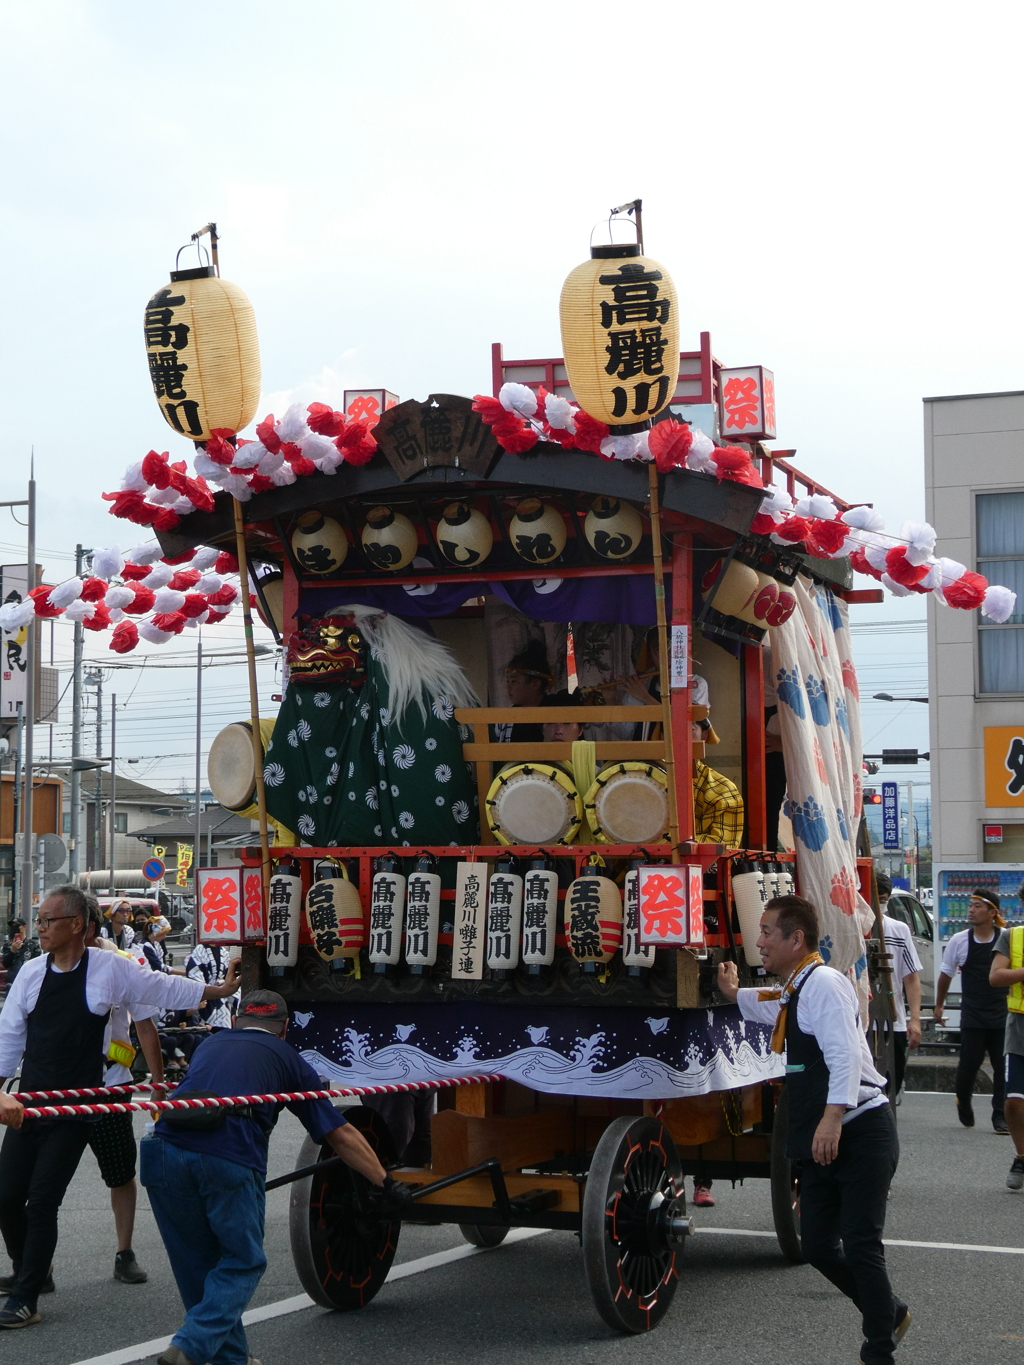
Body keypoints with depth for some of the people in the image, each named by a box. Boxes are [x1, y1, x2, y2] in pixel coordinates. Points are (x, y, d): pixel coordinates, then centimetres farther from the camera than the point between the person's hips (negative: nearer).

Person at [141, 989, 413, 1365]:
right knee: (243, 1262, 13)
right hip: (230, 1158, -4)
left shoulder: (209, 1044, 33)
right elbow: (340, 1134, 23)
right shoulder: (286, 1059, 23)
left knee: (196, 1263, 19)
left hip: (166, 1148, 4)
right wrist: (387, 1185, 29)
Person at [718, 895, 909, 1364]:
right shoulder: (790, 994, 17)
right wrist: (733, 991, 49)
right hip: (821, 1142, 10)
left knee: (860, 1246, -9)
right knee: (818, 1246, 9)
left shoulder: (823, 983, -13)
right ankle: (889, 1314, 29)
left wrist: (832, 1119, -33)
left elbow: (846, 1054, -25)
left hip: (861, 1132, -10)